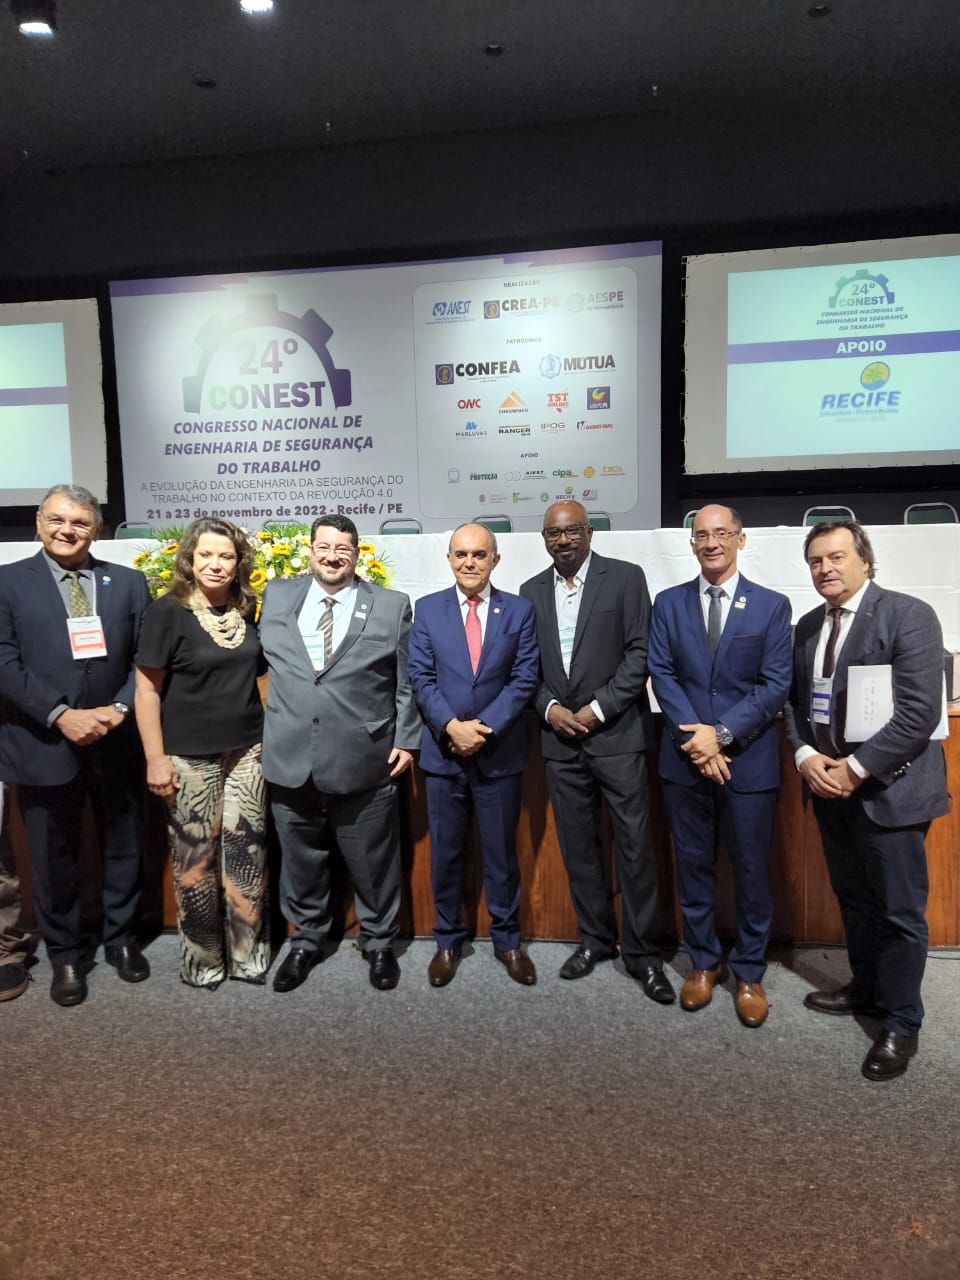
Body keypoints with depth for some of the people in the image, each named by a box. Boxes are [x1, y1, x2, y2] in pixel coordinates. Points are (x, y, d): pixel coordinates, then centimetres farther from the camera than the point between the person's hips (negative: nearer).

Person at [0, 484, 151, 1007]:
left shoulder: (129, 582, 4)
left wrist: (119, 708, -14)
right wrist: (61, 714, -18)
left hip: (117, 743, 2)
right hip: (44, 745, -1)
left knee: (123, 849, 15)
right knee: (53, 859, 12)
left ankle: (121, 939, 36)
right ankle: (65, 956, 32)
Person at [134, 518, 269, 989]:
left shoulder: (246, 610, 6)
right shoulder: (167, 611, -8)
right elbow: (147, 688, -7)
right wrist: (155, 758, -11)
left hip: (246, 751, 4)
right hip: (190, 757, -4)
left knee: (246, 855, 8)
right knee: (195, 860, 6)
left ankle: (248, 954, 24)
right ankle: (201, 960, 25)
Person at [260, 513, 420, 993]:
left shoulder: (392, 606, 1)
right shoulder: (275, 598, 7)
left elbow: (407, 682, 3)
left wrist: (406, 741, 0)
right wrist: (258, 733, 8)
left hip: (364, 763, -2)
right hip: (290, 760, 2)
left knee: (373, 862, 12)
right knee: (301, 860, 17)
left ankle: (379, 942, 34)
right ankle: (307, 939, 39)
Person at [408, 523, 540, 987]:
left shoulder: (519, 611, 1)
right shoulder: (427, 609, 2)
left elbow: (524, 680, -5)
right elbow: (421, 678, -3)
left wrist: (484, 727, -15)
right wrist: (452, 727, -16)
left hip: (500, 752, 0)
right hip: (442, 751, 1)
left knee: (501, 851, 11)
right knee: (445, 851, 12)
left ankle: (507, 939, 29)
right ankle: (448, 939, 29)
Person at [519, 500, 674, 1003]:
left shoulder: (625, 577, -2)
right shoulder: (532, 591, 10)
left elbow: (640, 652, -7)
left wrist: (597, 708, -12)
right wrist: (550, 708, -5)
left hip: (616, 732, -3)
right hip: (560, 736, 4)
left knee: (634, 844, 1)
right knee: (578, 845, 12)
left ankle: (640, 951, 16)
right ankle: (595, 937, 28)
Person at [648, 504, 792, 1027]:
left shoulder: (772, 605, 0)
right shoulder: (669, 603, 4)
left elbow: (775, 685, -6)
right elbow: (662, 674, -2)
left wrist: (722, 734, -16)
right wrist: (696, 735, -13)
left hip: (749, 760, -1)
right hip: (684, 760, 2)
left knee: (751, 871, 10)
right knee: (692, 865, 12)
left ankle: (749, 973, 29)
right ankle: (703, 962, 31)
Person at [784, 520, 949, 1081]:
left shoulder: (908, 615, -13)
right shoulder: (809, 626, 8)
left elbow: (920, 712, -19)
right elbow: (796, 700, 11)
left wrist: (855, 770, -18)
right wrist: (807, 757, -6)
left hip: (889, 788, -6)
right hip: (830, 785, 6)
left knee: (900, 912, 5)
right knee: (854, 899, 20)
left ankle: (901, 1025, 21)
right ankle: (867, 988, 39)